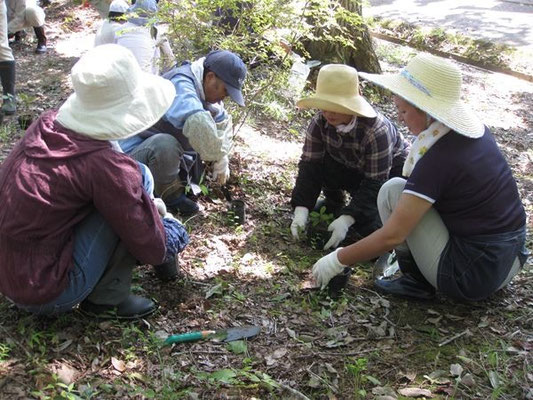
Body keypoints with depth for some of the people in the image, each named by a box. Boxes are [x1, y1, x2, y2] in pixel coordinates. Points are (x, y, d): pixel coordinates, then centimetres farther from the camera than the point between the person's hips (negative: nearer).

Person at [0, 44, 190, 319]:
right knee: (139, 177, -11)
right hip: (47, 295, -8)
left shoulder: (47, 124, -3)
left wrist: (149, 205, 14)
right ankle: (107, 298, -2)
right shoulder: (102, 164, -24)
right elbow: (151, 248, -13)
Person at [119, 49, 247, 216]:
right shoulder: (180, 85, -28)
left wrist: (222, 163, 7)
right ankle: (173, 199, -14)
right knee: (165, 144, -38)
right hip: (133, 153, -9)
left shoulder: (204, 89, 1)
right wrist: (217, 155, -32)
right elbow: (198, 122, -48)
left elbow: (223, 121, 15)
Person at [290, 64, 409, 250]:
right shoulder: (320, 122, -23)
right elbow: (309, 164, -22)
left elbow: (375, 183, -35)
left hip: (391, 170, -5)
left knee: (368, 227, -26)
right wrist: (301, 208, -34)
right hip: (352, 168, 5)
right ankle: (333, 204, 4)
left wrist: (347, 219, -43)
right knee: (323, 163, -27)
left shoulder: (377, 131, -37)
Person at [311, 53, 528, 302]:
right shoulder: (475, 129, 0)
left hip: (474, 278, -8)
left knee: (393, 191, -6)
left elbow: (391, 235, -22)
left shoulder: (438, 160, -23)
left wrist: (338, 260, -11)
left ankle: (416, 281, 2)